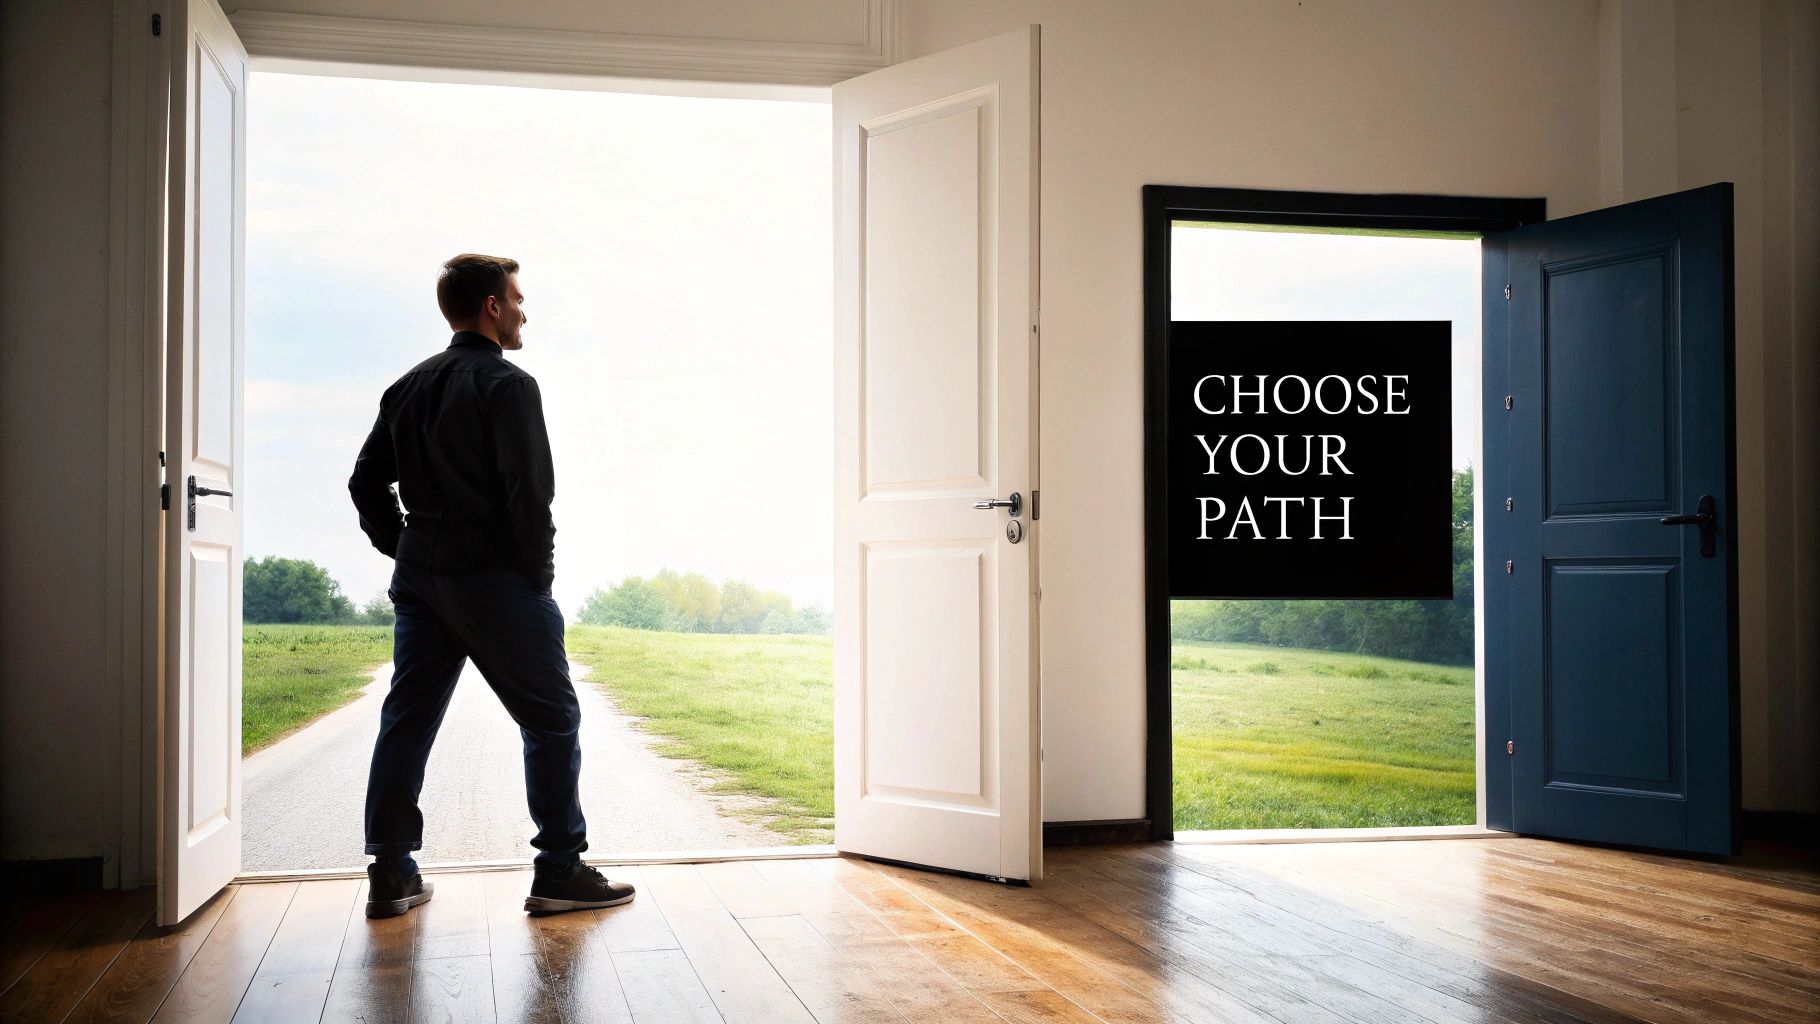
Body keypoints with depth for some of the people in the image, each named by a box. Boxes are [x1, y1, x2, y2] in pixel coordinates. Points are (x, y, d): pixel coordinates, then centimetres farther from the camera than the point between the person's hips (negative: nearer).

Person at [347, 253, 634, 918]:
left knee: (407, 719, 9)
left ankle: (390, 874, 11)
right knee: (551, 719, 2)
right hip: (493, 578, -7)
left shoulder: (409, 387, 13)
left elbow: (366, 481, 14)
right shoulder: (508, 386, -10)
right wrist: (538, 577, -8)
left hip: (419, 577, 7)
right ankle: (558, 871, 3)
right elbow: (528, 492, -17)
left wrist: (408, 550, 16)